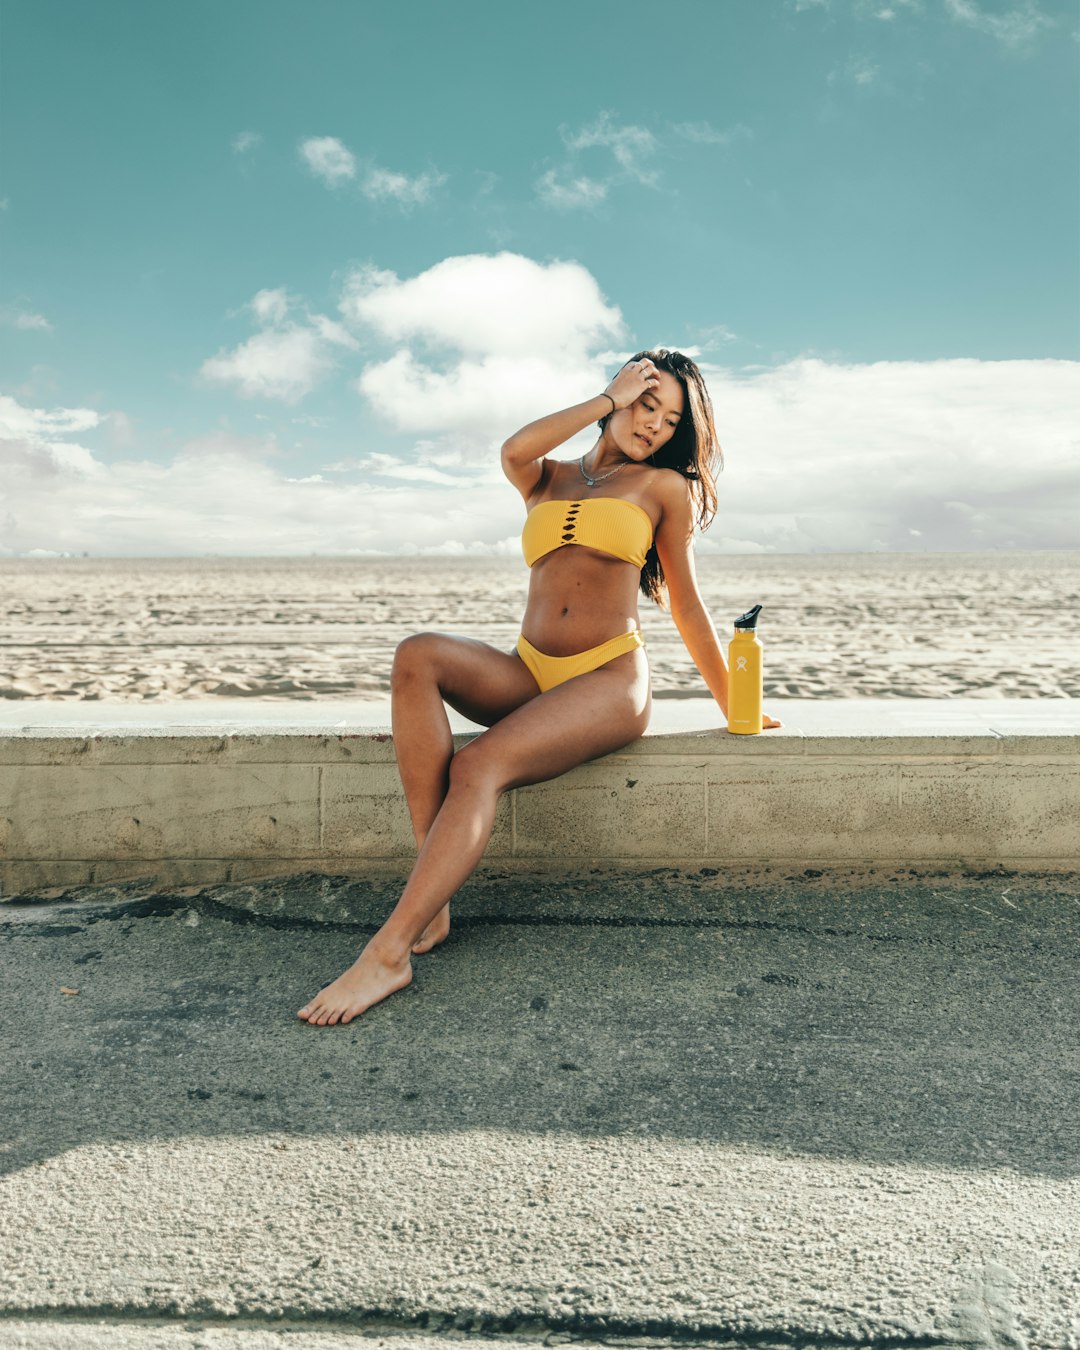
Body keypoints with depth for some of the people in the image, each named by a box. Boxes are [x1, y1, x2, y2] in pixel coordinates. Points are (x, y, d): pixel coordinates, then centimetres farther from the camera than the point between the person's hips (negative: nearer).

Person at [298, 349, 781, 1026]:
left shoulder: (663, 486, 12)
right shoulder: (549, 478, 18)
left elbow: (687, 606, 14)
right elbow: (515, 450, -8)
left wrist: (735, 711, 15)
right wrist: (609, 399, 3)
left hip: (609, 680, -3)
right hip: (528, 674, 4)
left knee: (480, 766, -30)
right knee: (419, 655, -27)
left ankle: (389, 952, -30)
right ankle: (433, 899, -29)